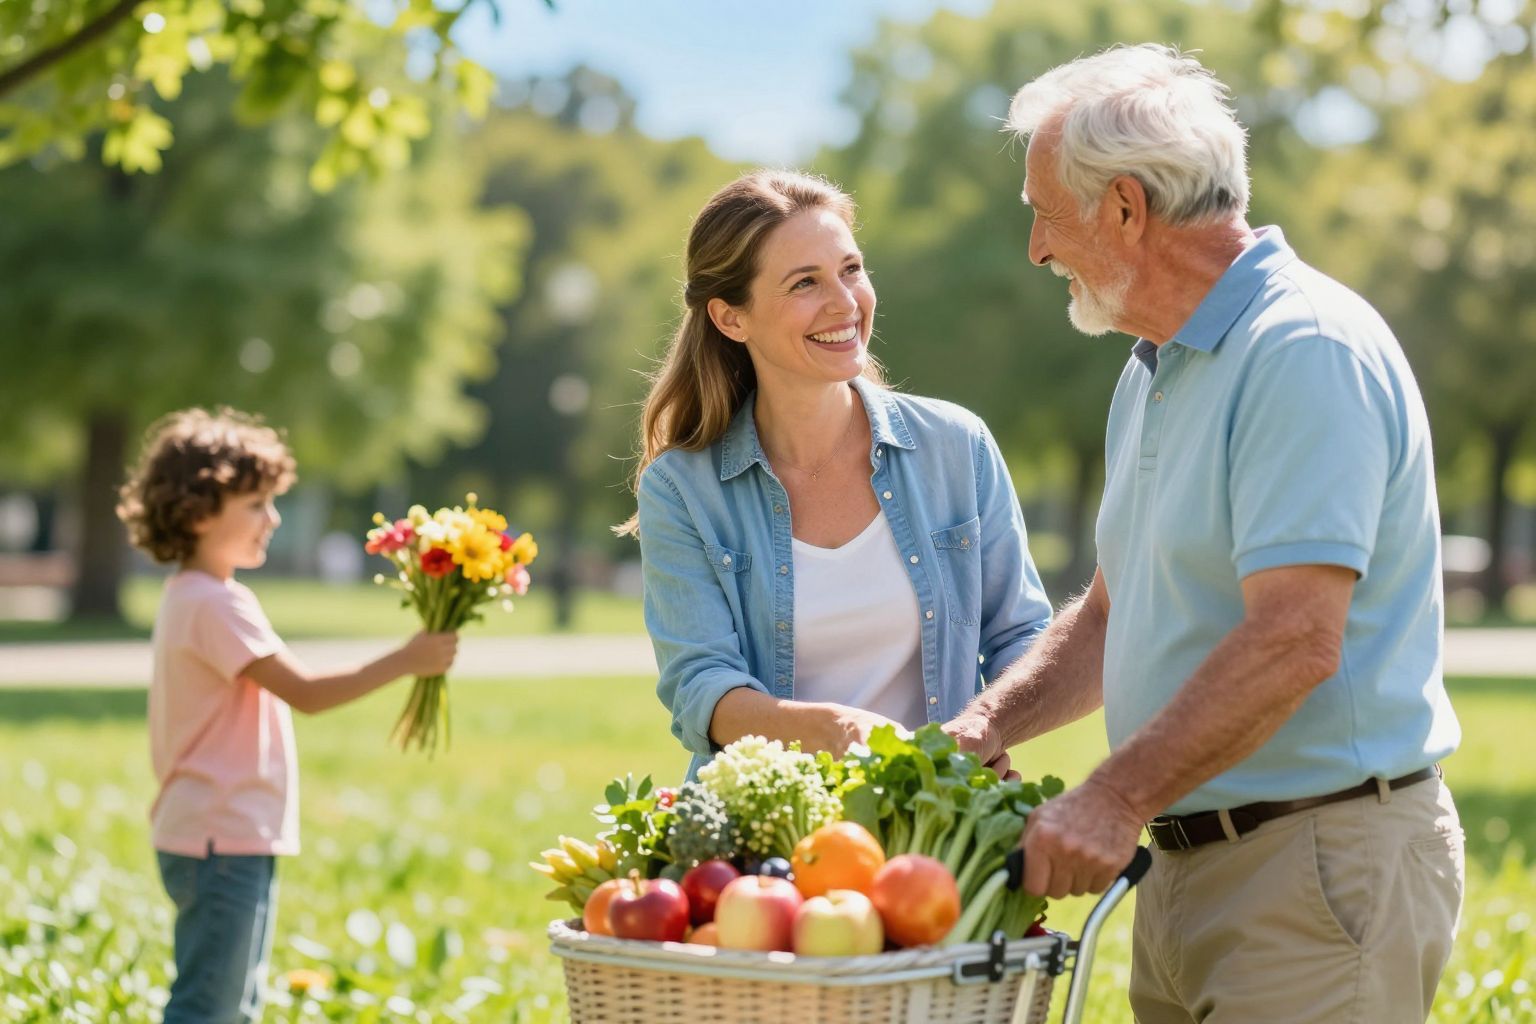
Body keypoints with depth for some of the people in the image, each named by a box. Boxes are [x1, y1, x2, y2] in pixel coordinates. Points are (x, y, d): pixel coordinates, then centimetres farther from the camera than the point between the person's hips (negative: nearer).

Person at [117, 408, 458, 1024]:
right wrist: (405, 662, -18)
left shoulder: (190, 598, 15)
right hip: (224, 840, -11)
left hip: (228, 839, 11)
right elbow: (305, 692, -22)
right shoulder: (217, 605, -17)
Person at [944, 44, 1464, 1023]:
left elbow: (1294, 641, -24)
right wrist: (992, 721, 6)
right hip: (1187, 861, 9)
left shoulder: (1308, 350, -16)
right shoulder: (1154, 374, 16)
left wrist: (1115, 800, -24)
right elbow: (1114, 613, 22)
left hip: (1319, 869, -9)